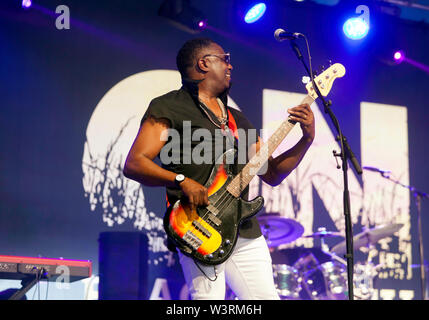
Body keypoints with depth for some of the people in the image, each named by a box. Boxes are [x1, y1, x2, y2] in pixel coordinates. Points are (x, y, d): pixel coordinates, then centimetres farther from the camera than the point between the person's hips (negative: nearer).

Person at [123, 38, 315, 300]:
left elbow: (272, 174, 23)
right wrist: (181, 181, -20)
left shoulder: (238, 119, 25)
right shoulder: (169, 107, 3)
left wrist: (307, 139, 11)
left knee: (266, 296, 3)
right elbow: (134, 164, -7)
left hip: (246, 233, 7)